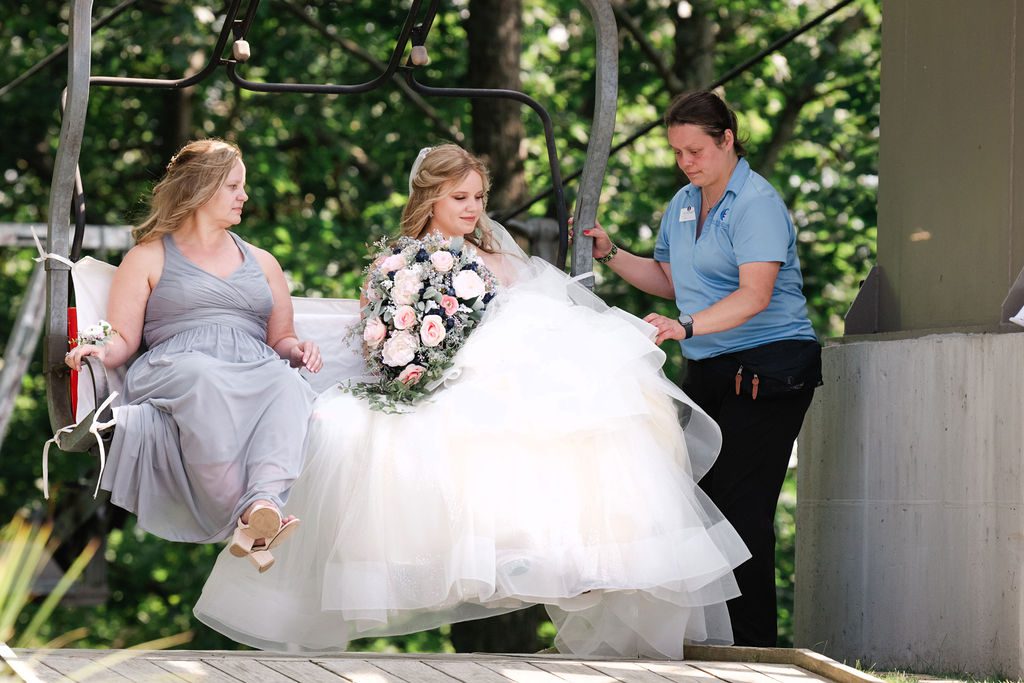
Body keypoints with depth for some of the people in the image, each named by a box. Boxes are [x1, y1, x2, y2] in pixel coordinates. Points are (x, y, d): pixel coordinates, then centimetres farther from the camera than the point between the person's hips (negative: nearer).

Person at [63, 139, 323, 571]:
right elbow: (123, 339, 12)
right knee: (205, 377, -42)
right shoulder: (148, 257, 20)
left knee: (288, 384, -36)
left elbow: (281, 339, 28)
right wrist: (101, 352, -12)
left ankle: (262, 503, -61)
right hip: (174, 372, -3)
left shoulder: (261, 262, 31)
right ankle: (248, 518, -51)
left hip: (256, 376, 3)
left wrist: (297, 350, 3)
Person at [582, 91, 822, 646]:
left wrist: (686, 326, -36)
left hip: (768, 371, -8)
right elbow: (669, 280, 27)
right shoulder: (683, 205, 14)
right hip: (709, 372, 8)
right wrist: (610, 254, 14)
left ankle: (755, 643, -9)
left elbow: (754, 296, -25)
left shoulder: (757, 204, -13)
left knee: (742, 505, -12)